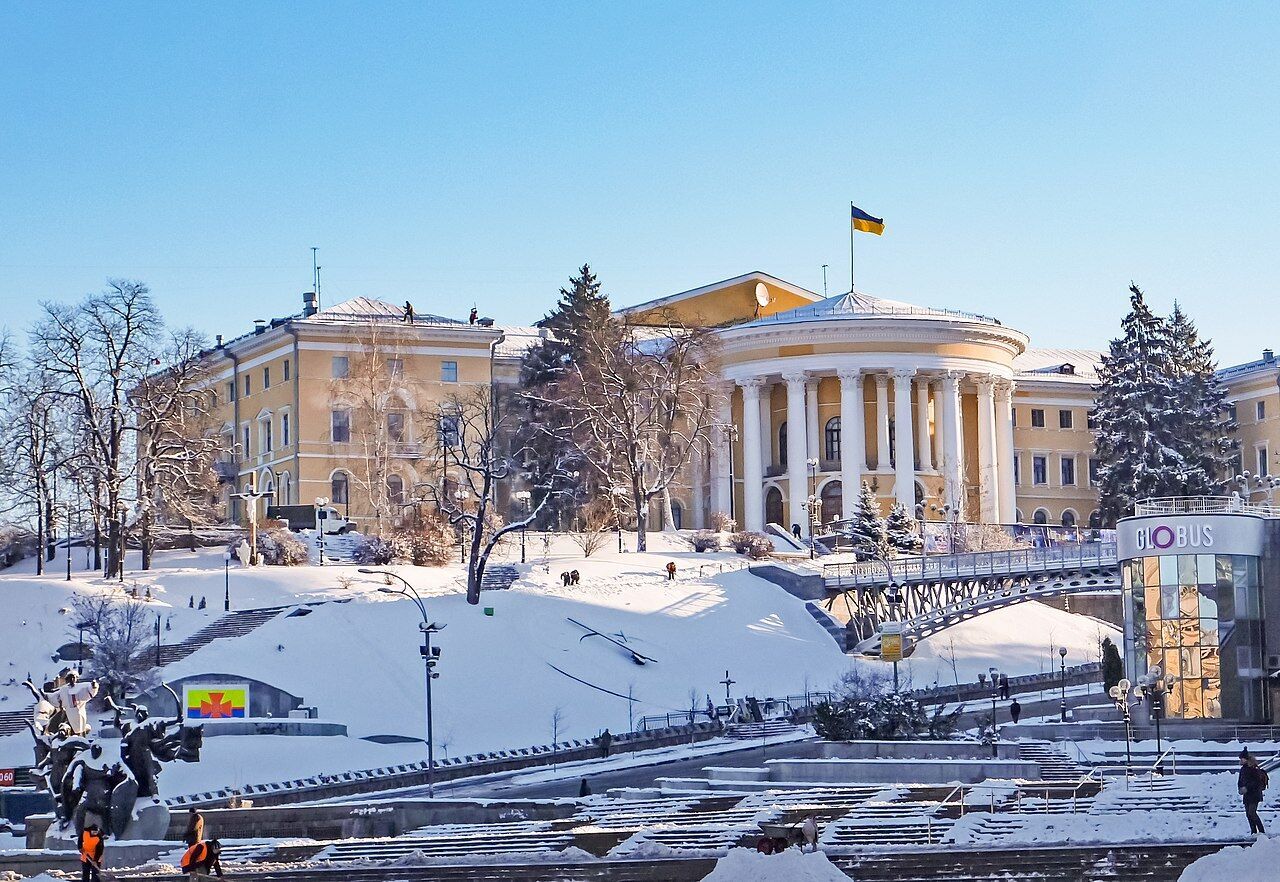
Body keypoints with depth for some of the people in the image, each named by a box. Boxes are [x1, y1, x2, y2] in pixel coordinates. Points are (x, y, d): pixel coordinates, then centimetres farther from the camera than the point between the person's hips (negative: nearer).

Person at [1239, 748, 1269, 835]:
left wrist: (1247, 788, -20)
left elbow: (1257, 781, -18)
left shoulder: (1254, 768, -12)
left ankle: (1262, 832, -14)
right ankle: (1253, 832, 12)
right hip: (1246, 795, 8)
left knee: (1252, 813, -17)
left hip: (1254, 794, -8)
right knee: (1248, 814, 6)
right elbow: (1240, 781, 18)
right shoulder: (1243, 769, 12)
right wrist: (1241, 788, -1)